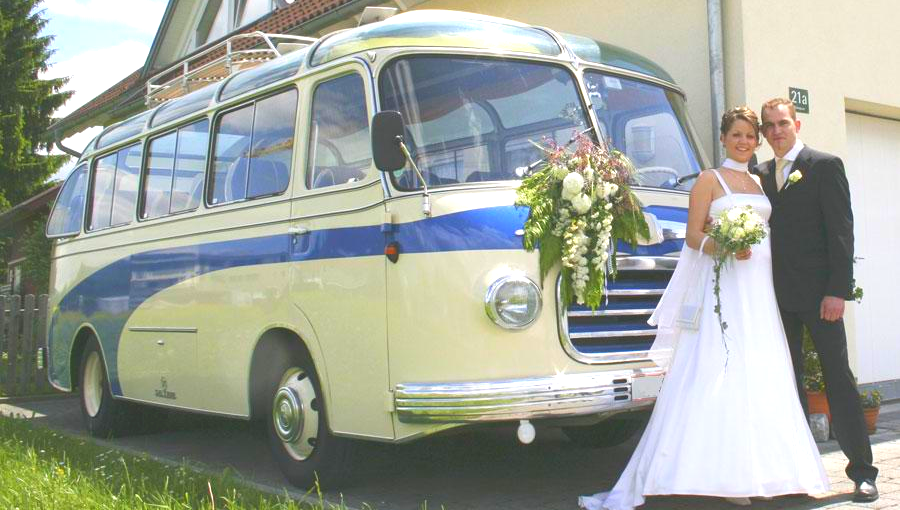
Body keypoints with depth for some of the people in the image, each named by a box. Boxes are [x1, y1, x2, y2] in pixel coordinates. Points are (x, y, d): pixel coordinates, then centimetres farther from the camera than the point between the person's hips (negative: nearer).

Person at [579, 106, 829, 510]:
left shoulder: (759, 185, 20)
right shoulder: (709, 180, 3)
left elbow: (765, 236, 21)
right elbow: (693, 236, -4)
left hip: (759, 288, 6)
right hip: (723, 285, -6)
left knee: (760, 377, 2)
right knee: (720, 375, -11)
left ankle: (754, 469, 8)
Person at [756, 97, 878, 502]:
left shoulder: (825, 165, -1)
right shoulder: (761, 174, 13)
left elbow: (841, 230, -7)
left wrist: (838, 290, -14)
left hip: (817, 291, -5)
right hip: (778, 294, 5)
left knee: (838, 378, -1)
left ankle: (862, 469, 8)